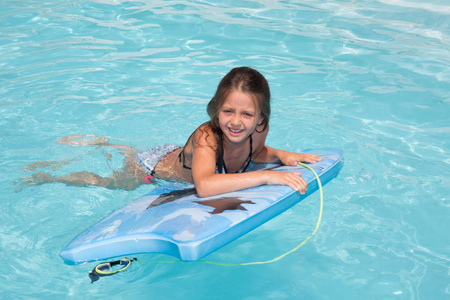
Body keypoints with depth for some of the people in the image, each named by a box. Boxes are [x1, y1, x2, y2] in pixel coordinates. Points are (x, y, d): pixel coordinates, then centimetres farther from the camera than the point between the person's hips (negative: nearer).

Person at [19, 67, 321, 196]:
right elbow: (204, 186, -64)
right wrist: (267, 177, -63)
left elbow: (255, 152, -1)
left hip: (177, 155, 6)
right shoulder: (207, 136, -46)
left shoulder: (258, 131, -26)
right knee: (106, 181, 19)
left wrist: (281, 155, -23)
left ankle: (101, 143, 62)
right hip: (155, 169, -6)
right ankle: (45, 177, 43)